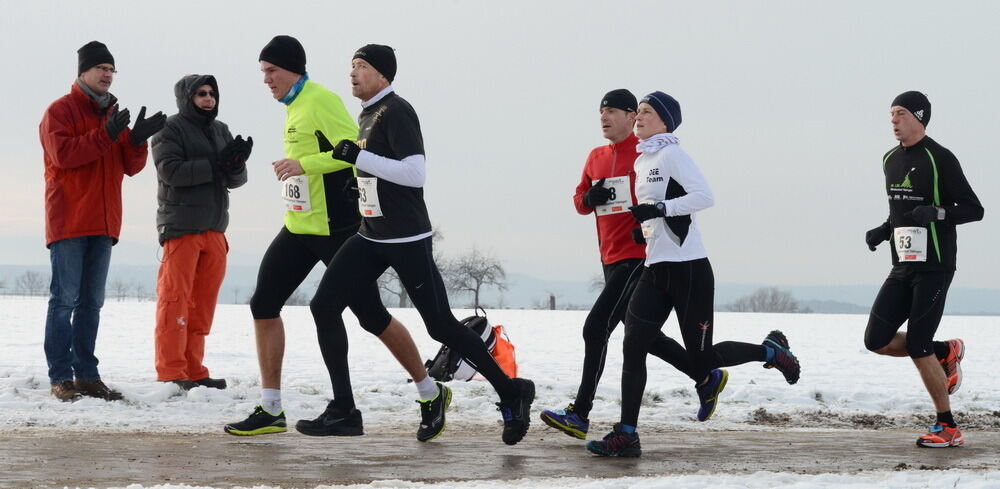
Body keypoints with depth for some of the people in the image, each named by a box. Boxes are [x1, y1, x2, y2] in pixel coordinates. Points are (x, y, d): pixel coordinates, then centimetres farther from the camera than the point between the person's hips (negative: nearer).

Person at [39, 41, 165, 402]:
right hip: (68, 221, -7)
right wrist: (106, 136, -23)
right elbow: (62, 153, -18)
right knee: (64, 299, -7)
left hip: (103, 223, 7)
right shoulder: (61, 110, -2)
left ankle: (86, 374, 11)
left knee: (91, 302, 8)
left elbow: (130, 167, 13)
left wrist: (137, 140, -7)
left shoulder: (113, 115, 17)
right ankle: (60, 377, -7)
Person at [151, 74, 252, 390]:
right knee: (175, 298, -8)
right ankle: (170, 373, -8)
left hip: (214, 229, 7)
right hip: (181, 227, -7)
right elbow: (171, 171, -17)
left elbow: (235, 180, 13)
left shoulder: (221, 131, 17)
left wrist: (237, 163, -10)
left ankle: (193, 370, 14)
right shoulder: (170, 130, -3)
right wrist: (217, 164, -19)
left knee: (203, 302, 8)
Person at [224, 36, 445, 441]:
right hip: (299, 227, 10)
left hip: (336, 229, -9)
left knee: (371, 316, -3)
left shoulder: (321, 101, -16)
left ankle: (431, 395, 14)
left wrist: (304, 165, -28)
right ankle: (270, 410, 8)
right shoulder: (294, 107, 13)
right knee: (264, 303, 2)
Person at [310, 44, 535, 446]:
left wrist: (359, 156, -24)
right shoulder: (367, 114, 14)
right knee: (325, 305, -2)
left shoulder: (395, 112, -14)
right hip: (371, 237, 9)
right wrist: (345, 156, 12)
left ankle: (511, 392, 9)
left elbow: (415, 173, -25)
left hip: (407, 241, -9)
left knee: (440, 326, -5)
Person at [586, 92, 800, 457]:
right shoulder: (642, 162, 17)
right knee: (633, 346, -5)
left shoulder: (671, 154, -9)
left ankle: (772, 351, 22)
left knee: (699, 359, -2)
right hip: (656, 269, 8)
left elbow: (704, 196, -20)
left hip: (688, 268, -8)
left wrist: (660, 209, -24)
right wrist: (645, 228, 13)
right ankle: (626, 436, -5)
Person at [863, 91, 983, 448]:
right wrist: (883, 231, 10)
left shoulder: (939, 159, -10)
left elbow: (974, 210, -10)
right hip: (902, 267, 8)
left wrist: (937, 212, -25)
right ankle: (945, 352, 22)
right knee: (877, 341, 0)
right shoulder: (891, 160, 14)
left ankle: (948, 428, 0)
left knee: (917, 348, -12)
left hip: (934, 267, -8)